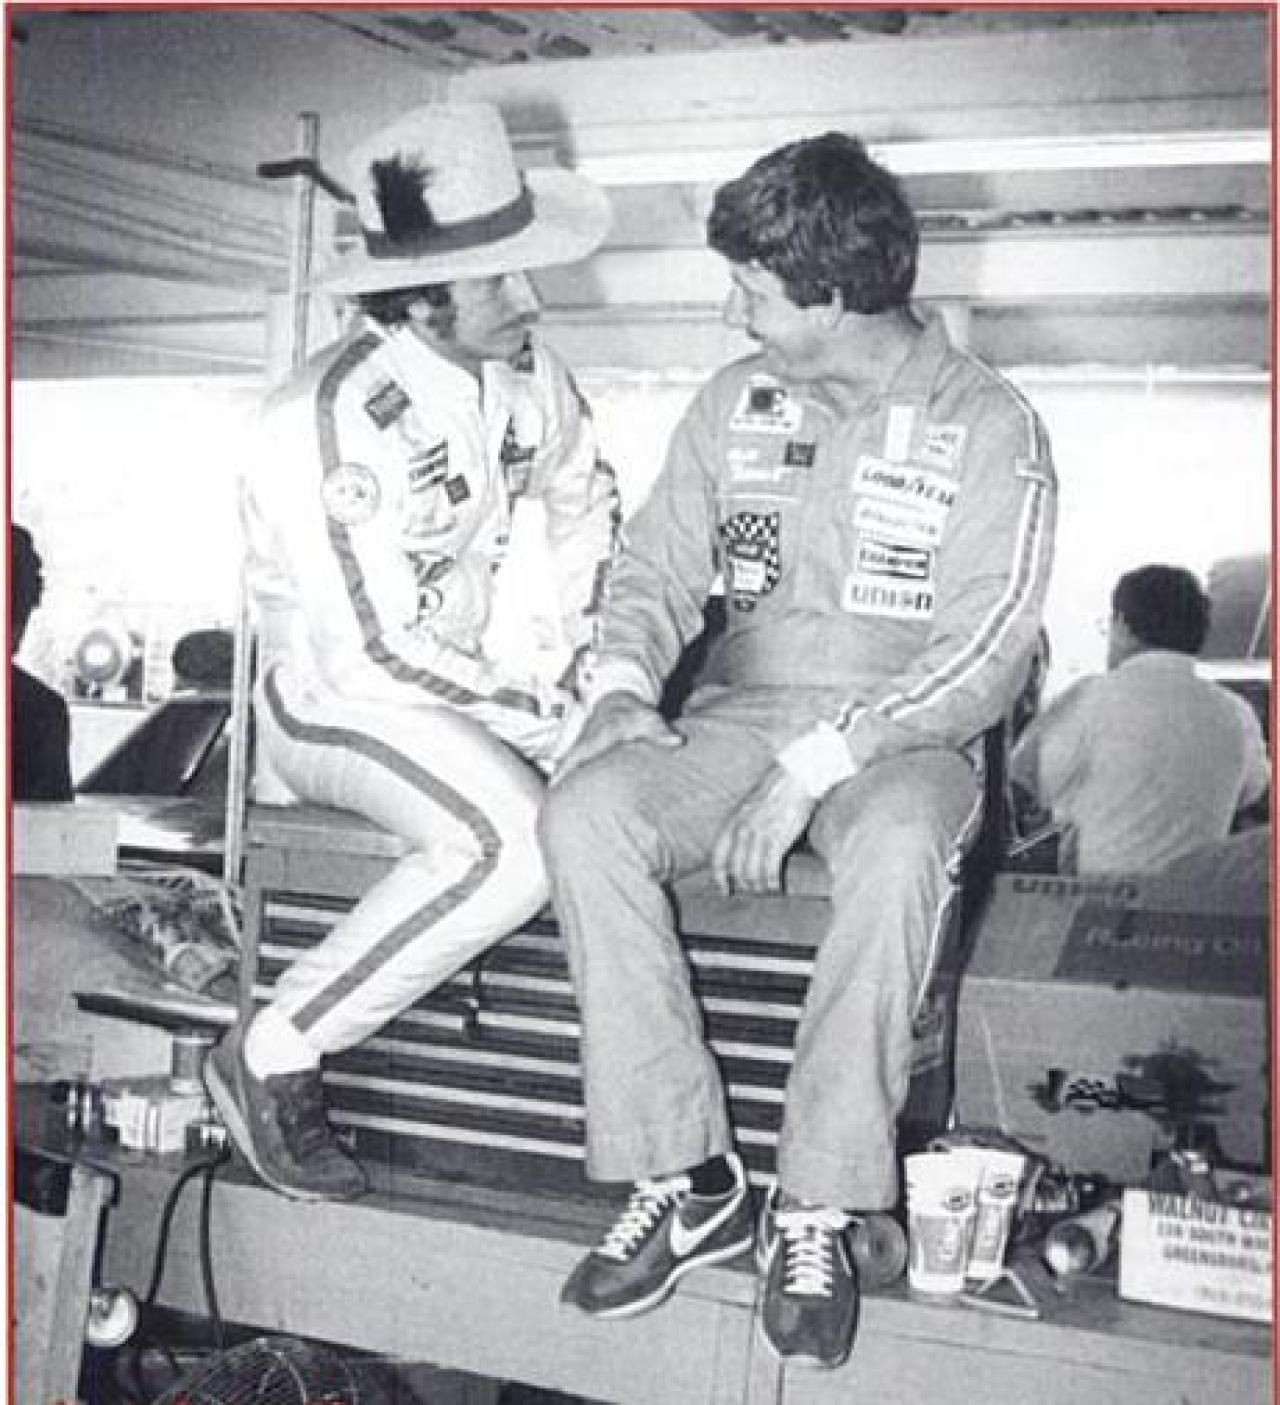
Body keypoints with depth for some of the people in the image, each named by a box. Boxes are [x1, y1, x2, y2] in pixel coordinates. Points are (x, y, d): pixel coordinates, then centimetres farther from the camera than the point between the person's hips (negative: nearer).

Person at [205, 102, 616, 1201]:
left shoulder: (527, 372, -2)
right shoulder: (337, 418, -24)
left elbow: (585, 512, 15)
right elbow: (381, 653, -24)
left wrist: (564, 673, 2)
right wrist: (549, 721, -18)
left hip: (499, 687, 7)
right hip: (344, 697, -7)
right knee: (510, 845, -32)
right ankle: (271, 1057, -15)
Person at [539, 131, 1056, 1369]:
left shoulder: (989, 429, -5)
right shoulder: (735, 403, 10)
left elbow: (984, 657, -13)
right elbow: (656, 569, 13)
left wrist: (814, 766, -23)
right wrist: (621, 689, -10)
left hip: (906, 739, -4)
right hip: (742, 713, 4)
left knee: (898, 848, -40)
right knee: (583, 812, -26)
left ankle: (816, 1213, -27)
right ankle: (686, 1182, -21)